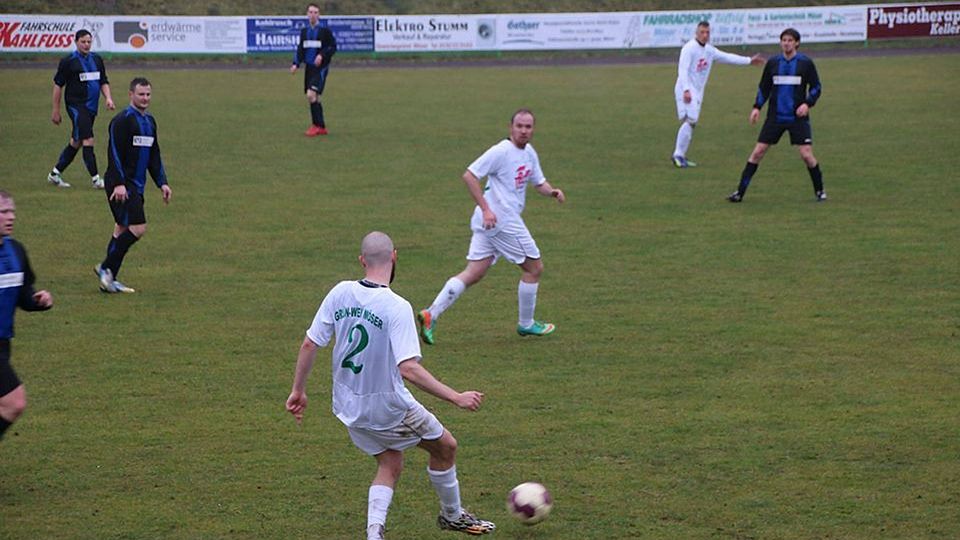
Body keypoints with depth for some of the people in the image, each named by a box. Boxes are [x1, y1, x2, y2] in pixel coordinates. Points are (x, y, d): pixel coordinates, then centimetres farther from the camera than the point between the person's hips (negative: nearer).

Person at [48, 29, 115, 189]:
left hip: (92, 107, 7)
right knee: (88, 140, -14)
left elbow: (103, 82, 19)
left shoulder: (97, 59, 11)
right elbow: (58, 85, -2)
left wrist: (108, 98, -1)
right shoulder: (68, 61, -6)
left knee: (76, 142, 12)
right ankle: (95, 179, -13)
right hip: (76, 105, -7)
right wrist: (56, 111, -3)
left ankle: (55, 174, 24)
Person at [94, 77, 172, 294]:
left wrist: (162, 183, 16)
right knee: (138, 227, -16)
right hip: (122, 185, -9)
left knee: (123, 229, 9)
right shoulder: (122, 120, -11)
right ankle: (106, 268, -8)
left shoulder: (149, 121, 16)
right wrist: (119, 184, -23)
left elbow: (154, 156, 23)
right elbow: (115, 153, -16)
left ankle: (109, 280, 13)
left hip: (136, 186, 9)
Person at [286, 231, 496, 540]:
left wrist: (298, 391, 12)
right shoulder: (397, 308, -23)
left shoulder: (340, 293, -7)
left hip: (348, 407, 6)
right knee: (446, 447, 18)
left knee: (390, 465, 22)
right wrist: (457, 398, -24)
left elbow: (309, 344, -2)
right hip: (389, 408, -6)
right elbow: (408, 369, -29)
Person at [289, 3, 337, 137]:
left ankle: (316, 125, -9)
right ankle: (321, 128, 15)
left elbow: (333, 47, -3)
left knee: (311, 95, -19)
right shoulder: (304, 31, 12)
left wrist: (322, 55, -18)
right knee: (313, 98, 7)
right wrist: (296, 64, 3)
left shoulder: (325, 30, -4)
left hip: (320, 68, -6)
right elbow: (300, 49, 16)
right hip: (309, 67, 6)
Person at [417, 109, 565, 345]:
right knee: (534, 268, 4)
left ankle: (431, 314, -3)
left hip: (490, 221, 9)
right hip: (502, 220, -9)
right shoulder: (501, 151, -13)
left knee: (473, 273, 4)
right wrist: (486, 209, -22)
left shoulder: (529, 153, 15)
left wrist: (552, 191, 3)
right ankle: (526, 324, 18)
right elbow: (469, 175, -17)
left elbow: (539, 182, 26)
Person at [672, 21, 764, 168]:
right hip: (686, 91, -8)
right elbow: (683, 70, -19)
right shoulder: (689, 48, -11)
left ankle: (680, 156, 11)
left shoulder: (709, 50, 15)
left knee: (691, 123, 6)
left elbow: (728, 57, 25)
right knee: (689, 120, -19)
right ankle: (678, 155, -17)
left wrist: (749, 60, 25)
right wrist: (686, 90, -30)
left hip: (698, 92, 8)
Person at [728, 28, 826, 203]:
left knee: (806, 155, -9)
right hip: (775, 117, 2)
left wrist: (807, 103, -14)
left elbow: (816, 87, 3)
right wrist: (757, 107, 0)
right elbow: (764, 88, 13)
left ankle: (819, 191, 10)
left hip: (798, 117, -2)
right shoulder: (773, 63, 4)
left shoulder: (805, 63, -2)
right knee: (758, 152, -1)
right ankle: (740, 192, 4)